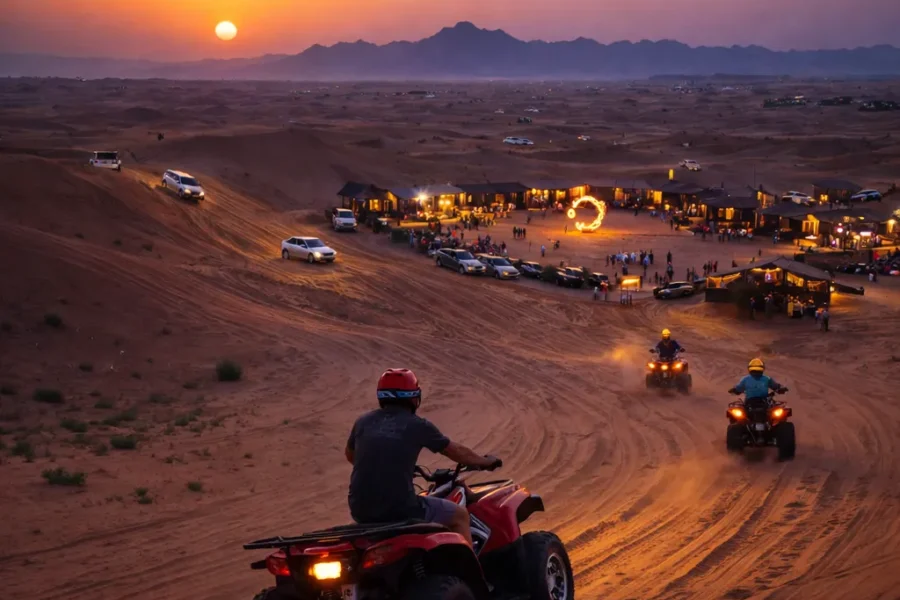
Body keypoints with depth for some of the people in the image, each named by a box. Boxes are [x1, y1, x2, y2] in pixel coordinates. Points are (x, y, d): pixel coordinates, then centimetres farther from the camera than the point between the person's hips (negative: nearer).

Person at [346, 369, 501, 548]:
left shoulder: (363, 422, 9)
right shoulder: (418, 426, -1)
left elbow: (350, 454, 28)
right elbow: (458, 452, 11)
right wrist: (486, 461, 30)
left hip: (360, 510, 5)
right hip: (400, 511, -5)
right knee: (459, 515, 17)